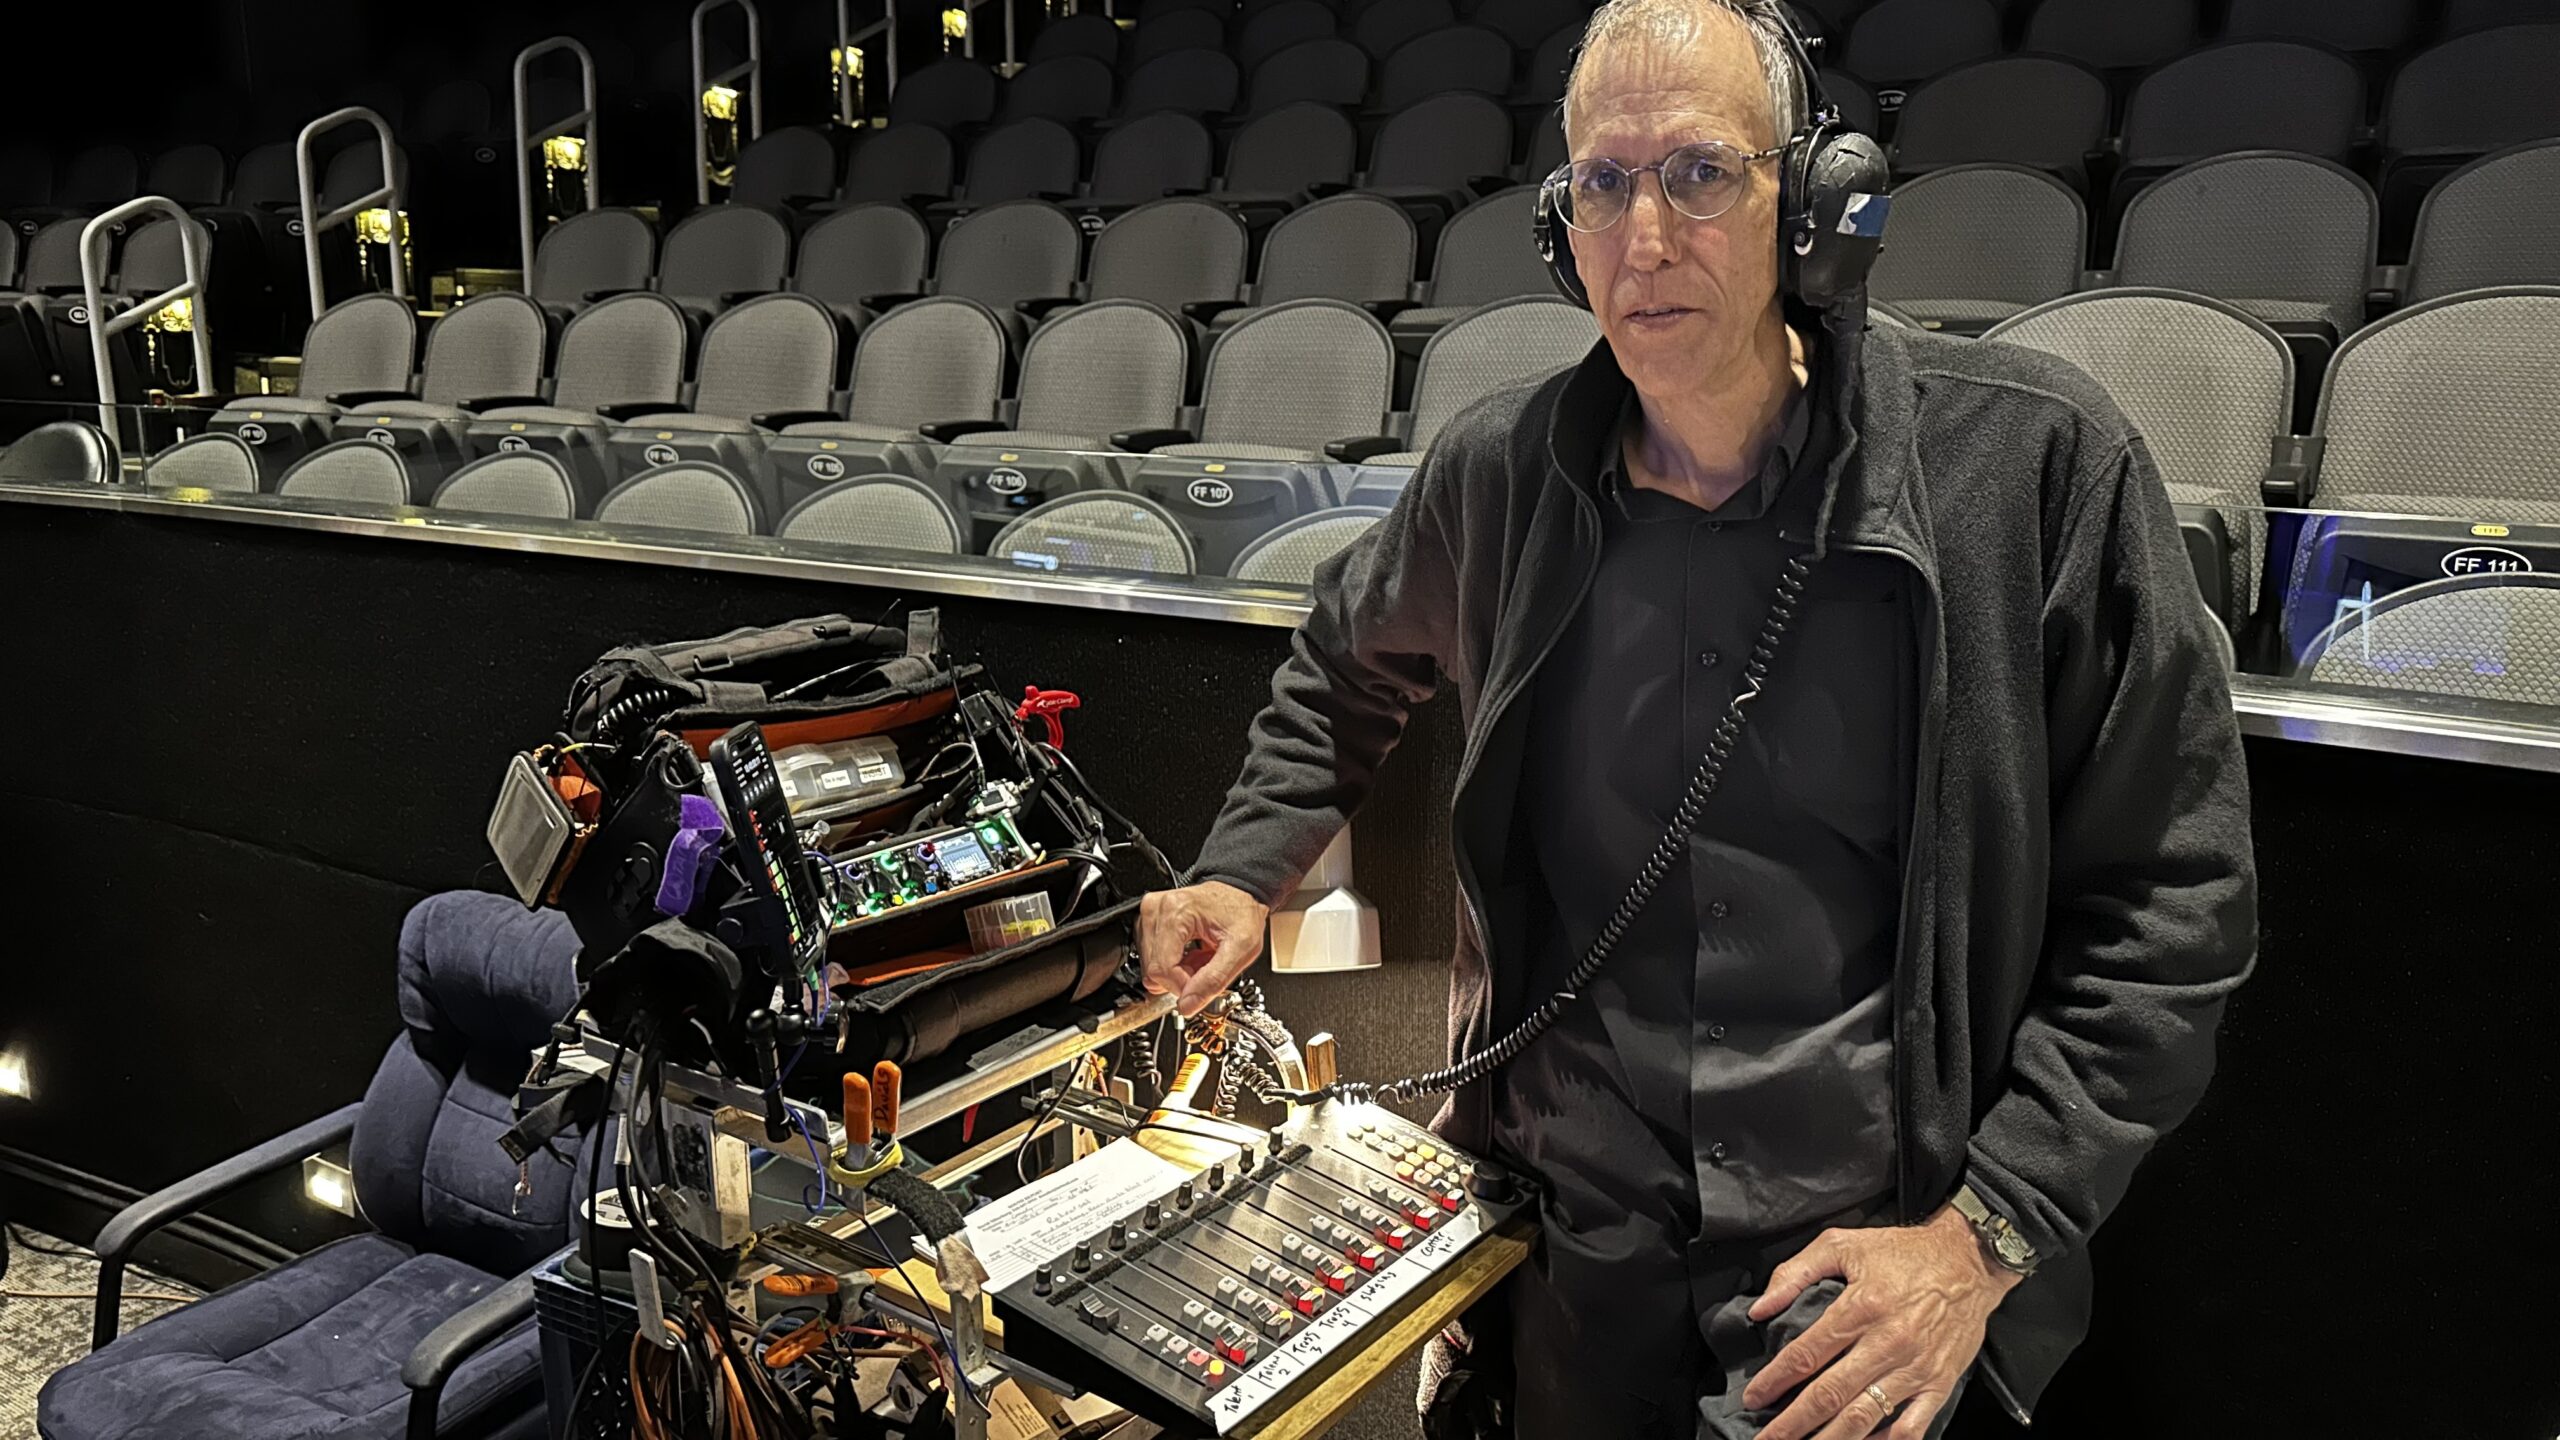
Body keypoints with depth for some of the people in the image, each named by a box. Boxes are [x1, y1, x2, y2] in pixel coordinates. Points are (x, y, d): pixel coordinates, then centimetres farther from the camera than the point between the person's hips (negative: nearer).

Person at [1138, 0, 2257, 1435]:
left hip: (1875, 1276, -3)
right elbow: (1351, 665, 18)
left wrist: (1988, 1231, -15)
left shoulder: (2031, 459, -13)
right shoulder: (1500, 472, -4)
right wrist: (1245, 874, 5)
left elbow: (2169, 902, -9)